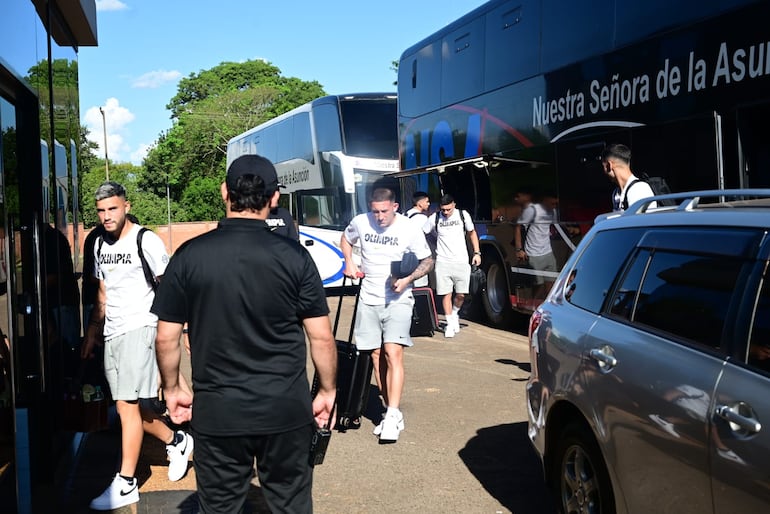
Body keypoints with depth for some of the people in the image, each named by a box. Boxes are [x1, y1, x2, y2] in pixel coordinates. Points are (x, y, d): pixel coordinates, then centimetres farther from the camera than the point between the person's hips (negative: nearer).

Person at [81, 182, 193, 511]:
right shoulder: (100, 245, 14)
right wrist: (91, 336, 21)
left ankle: (126, 484, -1)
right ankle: (176, 442, 32)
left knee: (128, 404, -8)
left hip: (139, 328, -8)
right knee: (127, 406, 11)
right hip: (112, 332, 8)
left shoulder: (146, 242, -8)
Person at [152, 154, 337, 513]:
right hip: (286, 409, 0)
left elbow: (166, 337, -1)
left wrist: (172, 389, 15)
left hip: (217, 412, 0)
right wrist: (327, 391, 10)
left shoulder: (190, 255, -6)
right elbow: (321, 337, -4)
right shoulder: (294, 255, -7)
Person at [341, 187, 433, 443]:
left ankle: (392, 415, -18)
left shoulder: (410, 230, -10)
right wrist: (349, 262, 2)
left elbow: (427, 261, 2)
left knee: (393, 353, -18)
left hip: (397, 300, -3)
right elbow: (345, 239, 20)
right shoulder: (360, 222, -2)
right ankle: (391, 411, 16)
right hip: (369, 300, 4)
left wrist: (408, 279, -15)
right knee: (377, 356, 6)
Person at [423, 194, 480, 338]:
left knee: (461, 294, 0)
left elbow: (472, 233, 14)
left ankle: (454, 314, 29)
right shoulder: (434, 218, -1)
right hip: (442, 262, -1)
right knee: (446, 294, -3)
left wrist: (477, 253, 9)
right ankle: (450, 324, 8)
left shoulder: (463, 215, 2)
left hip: (461, 261, 1)